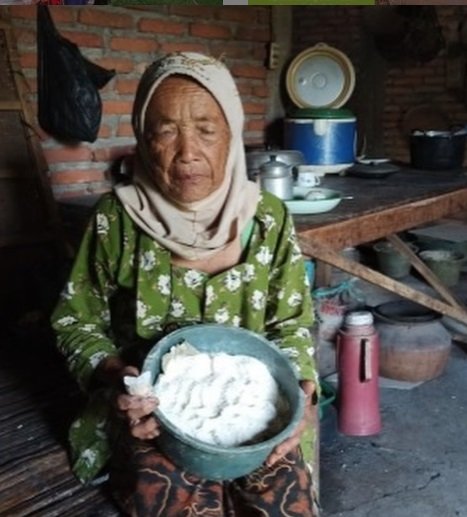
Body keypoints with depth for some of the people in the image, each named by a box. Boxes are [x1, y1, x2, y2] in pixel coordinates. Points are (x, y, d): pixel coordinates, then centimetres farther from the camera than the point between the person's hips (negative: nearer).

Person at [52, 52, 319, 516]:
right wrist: (114, 378, -18)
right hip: (150, 407, -1)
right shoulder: (116, 219, -8)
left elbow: (291, 322, 4)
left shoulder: (268, 217, -4)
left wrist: (296, 388, -15)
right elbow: (77, 322, 1)